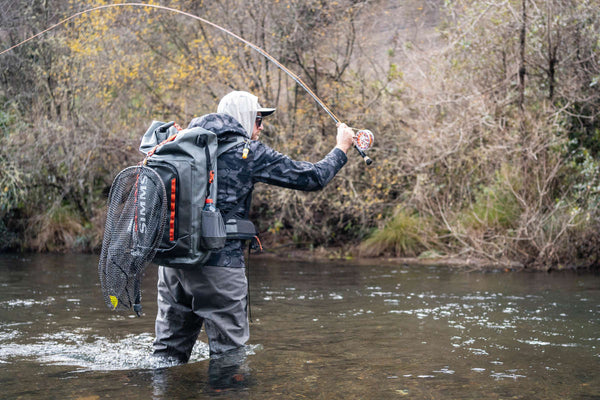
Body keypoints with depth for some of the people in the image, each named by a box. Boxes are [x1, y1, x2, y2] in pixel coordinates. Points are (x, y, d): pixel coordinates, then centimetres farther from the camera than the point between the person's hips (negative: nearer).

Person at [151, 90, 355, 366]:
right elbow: (313, 178, 2)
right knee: (229, 353, 4)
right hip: (218, 265, -6)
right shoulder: (250, 152, -2)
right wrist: (341, 148, 19)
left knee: (169, 349, 14)